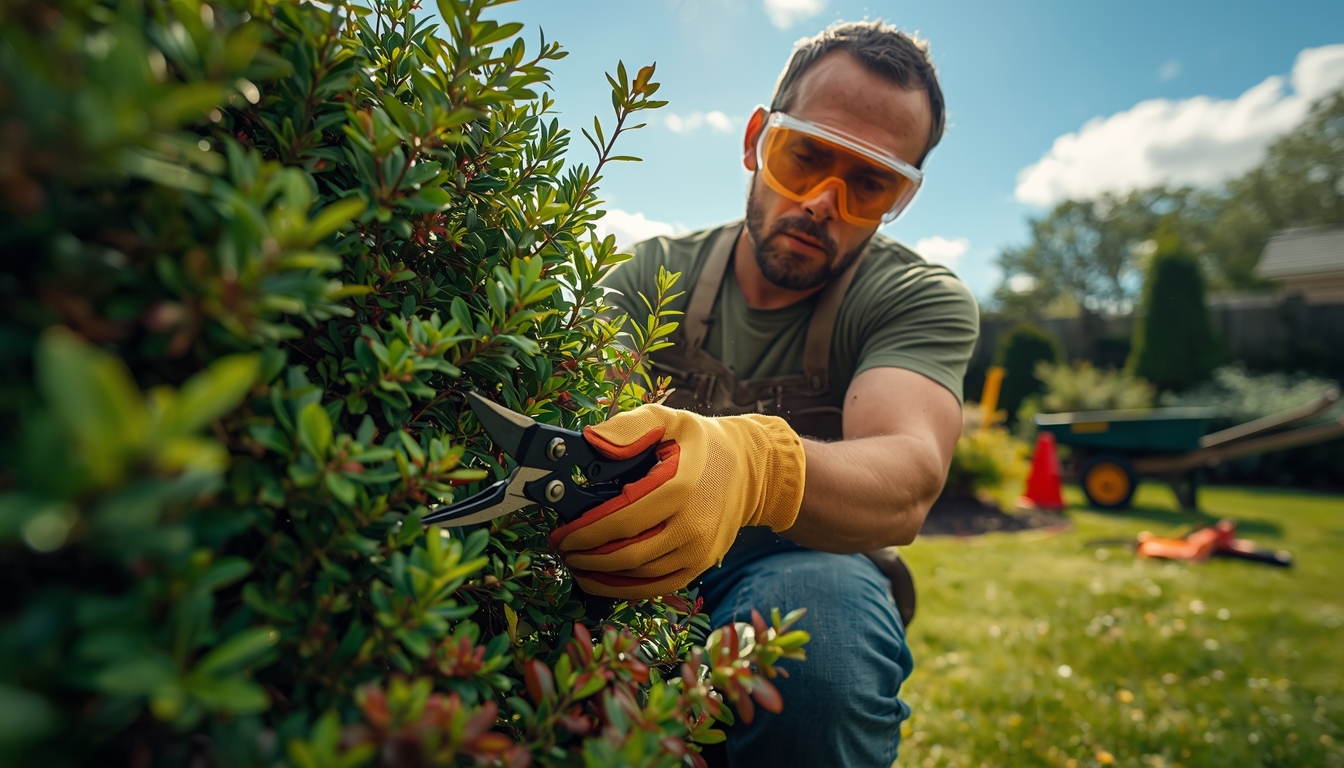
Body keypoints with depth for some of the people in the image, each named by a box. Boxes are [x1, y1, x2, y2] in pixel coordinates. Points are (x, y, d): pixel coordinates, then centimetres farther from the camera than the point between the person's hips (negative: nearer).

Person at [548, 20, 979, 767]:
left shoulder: (924, 300, -8)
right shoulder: (656, 273, 1)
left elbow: (909, 481, -27)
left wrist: (755, 462, -49)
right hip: (640, 571, 1)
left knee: (819, 606, -37)